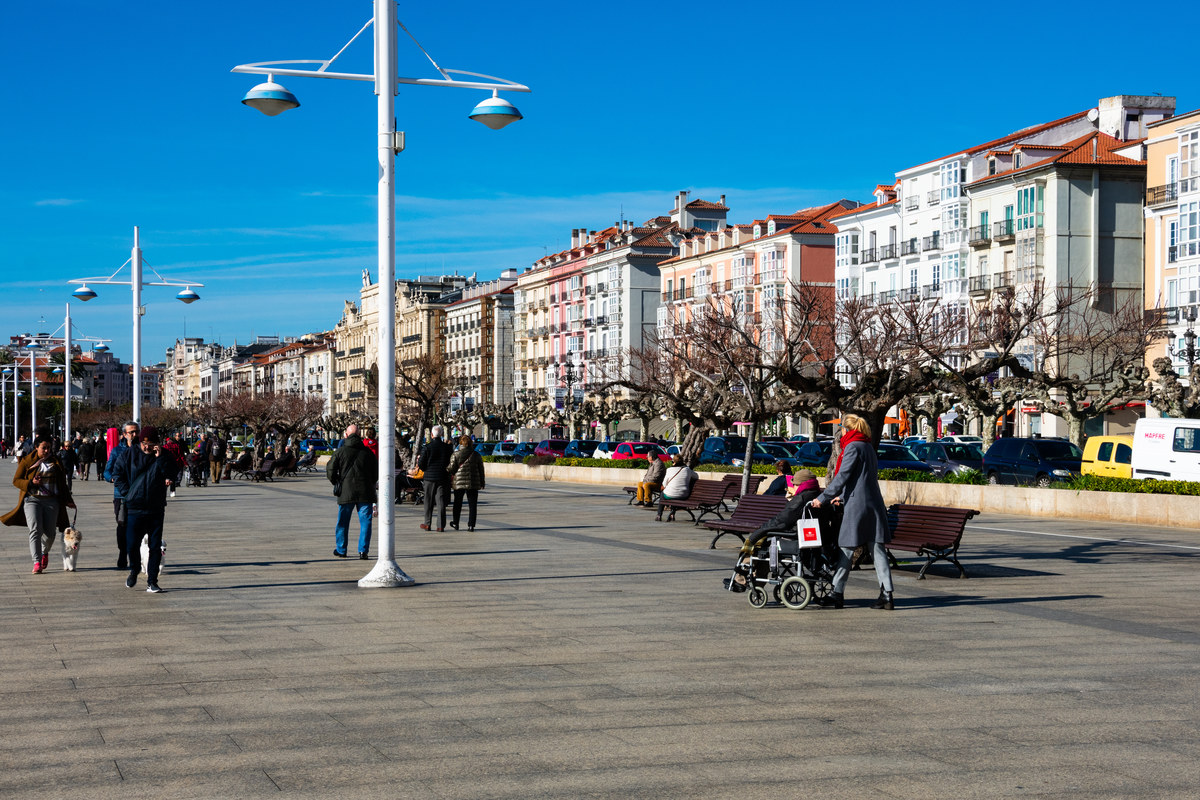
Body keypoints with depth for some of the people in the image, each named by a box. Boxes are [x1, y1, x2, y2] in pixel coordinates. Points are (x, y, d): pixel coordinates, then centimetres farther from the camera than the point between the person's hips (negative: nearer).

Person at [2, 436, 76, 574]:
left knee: (49, 532, 1)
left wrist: (67, 500, 15)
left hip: (51, 501, 2)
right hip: (32, 499, -2)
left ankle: (45, 552, 32)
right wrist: (31, 483, -13)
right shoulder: (27, 462, 5)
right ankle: (37, 562, -18)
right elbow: (16, 480, 4)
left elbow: (62, 483, 19)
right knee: (35, 530, -16)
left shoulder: (55, 462, 13)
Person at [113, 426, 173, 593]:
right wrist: (127, 493, -2)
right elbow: (117, 474, 7)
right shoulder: (129, 454, 2)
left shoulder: (162, 456, 3)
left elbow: (171, 475, -9)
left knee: (155, 546, 1)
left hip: (156, 508, 0)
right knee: (132, 545, -1)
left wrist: (160, 458, -16)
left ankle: (152, 582, 7)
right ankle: (134, 570, 28)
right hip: (135, 508, 0)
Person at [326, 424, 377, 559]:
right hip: (365, 492, 0)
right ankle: (363, 550, -4)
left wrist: (336, 483, 12)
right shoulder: (367, 452, 4)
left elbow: (330, 470, -3)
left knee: (343, 522, 12)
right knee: (365, 521, 3)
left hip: (346, 492, 0)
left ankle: (341, 550, 21)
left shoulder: (341, 451, -1)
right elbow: (376, 473, 9)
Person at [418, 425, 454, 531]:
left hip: (429, 478, -2)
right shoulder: (448, 447, 0)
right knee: (441, 501, 3)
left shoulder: (427, 447, -9)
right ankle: (441, 525, -1)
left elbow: (421, 464, -8)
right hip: (443, 478, 2)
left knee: (428, 502, 10)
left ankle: (427, 524, 16)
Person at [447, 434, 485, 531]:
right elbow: (481, 470, 5)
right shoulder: (476, 455, 1)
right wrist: (482, 483, 14)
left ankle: (455, 523, 23)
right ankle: (471, 525, 0)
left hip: (459, 482, -1)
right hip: (473, 483, 1)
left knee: (457, 504, 15)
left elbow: (452, 469, -7)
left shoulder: (455, 455, -4)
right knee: (472, 505, 4)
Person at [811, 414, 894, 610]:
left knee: (846, 550, -1)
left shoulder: (853, 447, -8)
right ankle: (886, 595, -1)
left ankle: (838, 594, 4)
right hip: (874, 504, 8)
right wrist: (843, 496, 29)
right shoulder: (868, 446, 18)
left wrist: (823, 498, -11)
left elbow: (842, 476, -14)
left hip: (856, 505, -8)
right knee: (877, 549, 3)